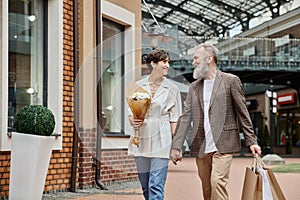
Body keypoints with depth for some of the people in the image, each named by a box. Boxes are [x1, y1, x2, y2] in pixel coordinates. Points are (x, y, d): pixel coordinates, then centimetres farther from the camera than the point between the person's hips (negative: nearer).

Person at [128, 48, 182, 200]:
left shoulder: (172, 89, 1)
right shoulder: (138, 86, 6)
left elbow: (174, 120, 1)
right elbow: (131, 112, 13)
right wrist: (132, 121, -10)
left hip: (161, 141, -3)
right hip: (141, 140, 3)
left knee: (156, 186, -9)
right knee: (145, 187, 12)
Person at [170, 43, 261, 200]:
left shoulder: (231, 81, 2)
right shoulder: (194, 87, 15)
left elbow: (243, 114, 2)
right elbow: (185, 117, 9)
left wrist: (251, 141, -3)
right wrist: (176, 147, 2)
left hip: (223, 144, -5)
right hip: (200, 147, 5)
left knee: (217, 182, -19)